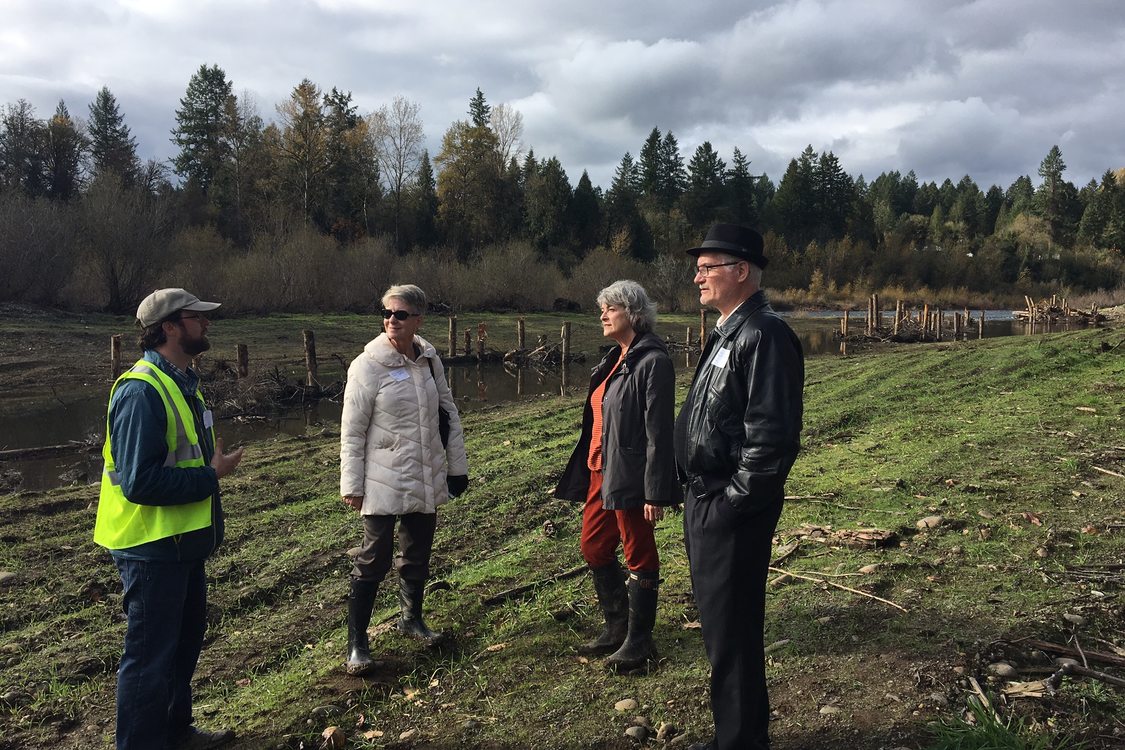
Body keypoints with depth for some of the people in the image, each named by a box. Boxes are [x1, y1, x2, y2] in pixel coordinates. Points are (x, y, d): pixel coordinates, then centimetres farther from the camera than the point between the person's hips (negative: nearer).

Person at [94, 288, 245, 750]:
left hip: (182, 540, 10)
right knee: (150, 656, 3)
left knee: (186, 639, 23)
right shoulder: (141, 391, -23)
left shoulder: (181, 382, 9)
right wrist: (212, 475, -21)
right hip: (152, 546, -10)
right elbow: (139, 481, -29)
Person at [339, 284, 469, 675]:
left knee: (418, 554, 17)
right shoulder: (367, 366, -12)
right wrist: (351, 485, -9)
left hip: (426, 479, 5)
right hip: (384, 482, -5)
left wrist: (457, 465, 10)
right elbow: (352, 431, -9)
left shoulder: (430, 359, 3)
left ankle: (411, 617, 38)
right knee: (374, 560, 0)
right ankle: (356, 642, 14)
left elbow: (449, 413, 10)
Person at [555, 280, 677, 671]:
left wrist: (655, 493, -20)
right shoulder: (615, 359, 13)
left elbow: (659, 431, -18)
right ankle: (616, 628, 34)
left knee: (639, 557, 6)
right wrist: (588, 473, 17)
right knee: (594, 549, 17)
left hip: (630, 477, -9)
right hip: (601, 472, 10)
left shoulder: (652, 361, -15)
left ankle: (638, 641, 21)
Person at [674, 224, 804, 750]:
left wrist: (735, 499, -19)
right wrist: (698, 495, 15)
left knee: (731, 632, 1)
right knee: (718, 622, 20)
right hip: (705, 502, 10)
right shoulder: (725, 333, 15)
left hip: (732, 510, -10)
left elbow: (772, 433, -24)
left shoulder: (764, 335, -17)